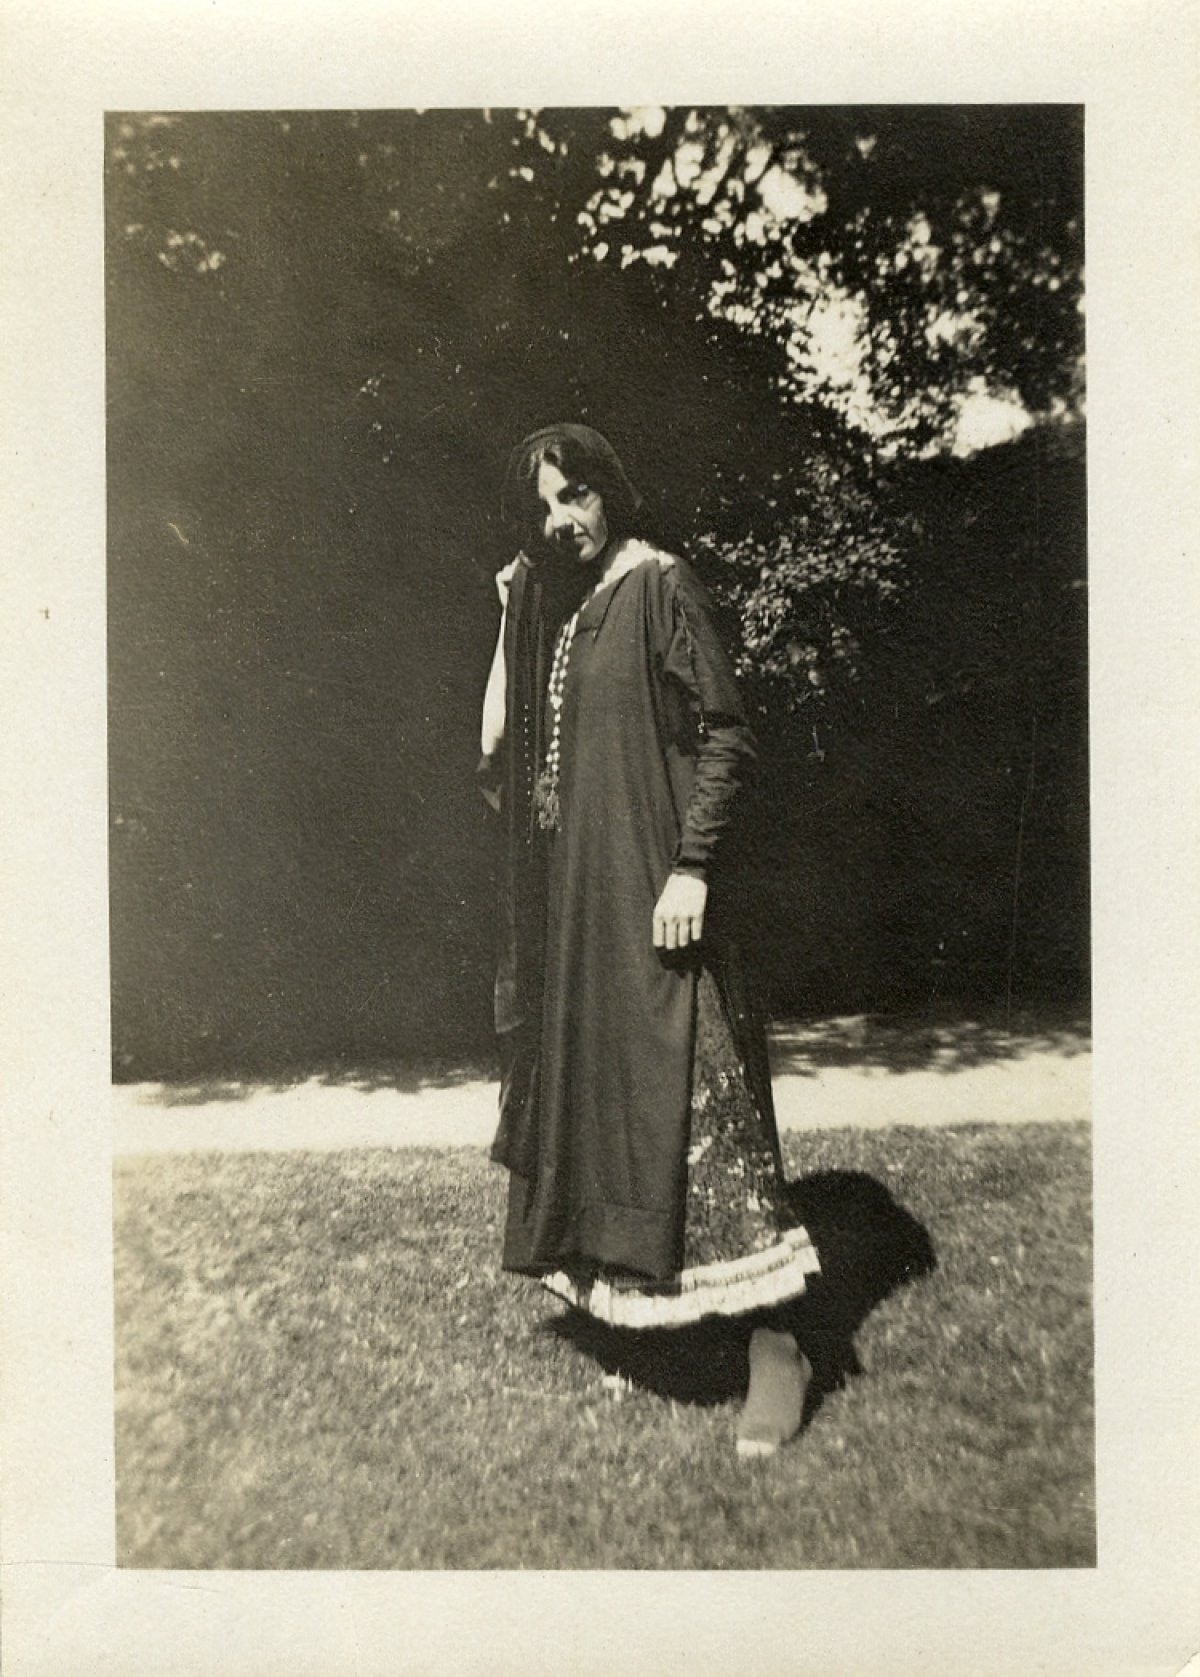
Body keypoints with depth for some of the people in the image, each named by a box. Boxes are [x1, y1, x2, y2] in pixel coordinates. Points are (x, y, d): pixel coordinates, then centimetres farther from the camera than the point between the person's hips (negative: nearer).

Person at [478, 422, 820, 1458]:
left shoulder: (661, 587, -6)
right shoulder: (548, 606, 14)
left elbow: (728, 735, -11)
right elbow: (507, 754, 13)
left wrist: (693, 866, -20)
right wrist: (514, 619, 8)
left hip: (646, 885, -7)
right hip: (566, 894, 8)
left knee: (688, 1092, -8)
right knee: (577, 1077, 14)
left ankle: (773, 1340, 1)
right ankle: (609, 1283, 33)